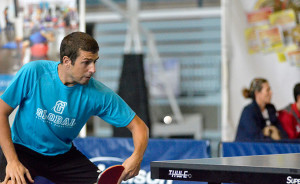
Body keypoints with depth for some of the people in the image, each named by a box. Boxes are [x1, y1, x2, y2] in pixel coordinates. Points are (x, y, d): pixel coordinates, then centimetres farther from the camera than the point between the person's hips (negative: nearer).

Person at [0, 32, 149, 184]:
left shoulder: (99, 94, -15)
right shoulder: (33, 73, -19)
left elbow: (138, 126, -9)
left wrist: (136, 157, -31)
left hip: (63, 153, 3)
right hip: (22, 149, -3)